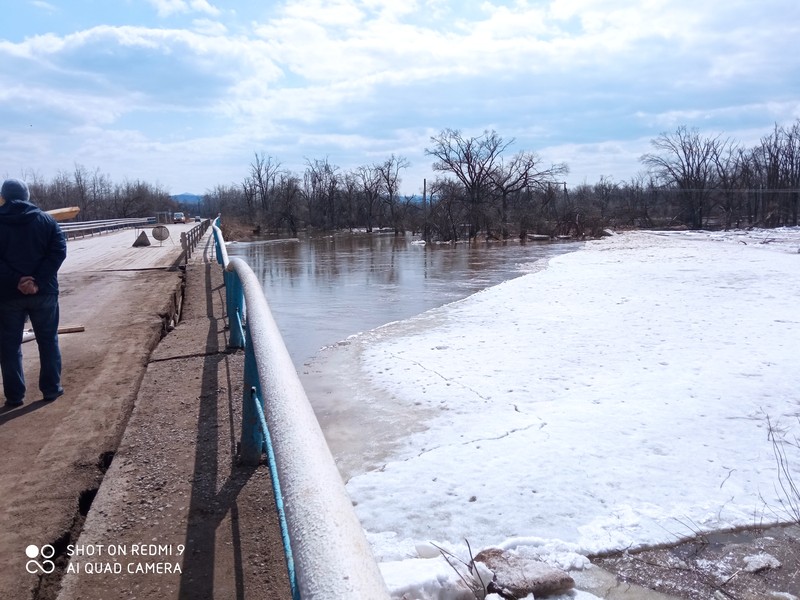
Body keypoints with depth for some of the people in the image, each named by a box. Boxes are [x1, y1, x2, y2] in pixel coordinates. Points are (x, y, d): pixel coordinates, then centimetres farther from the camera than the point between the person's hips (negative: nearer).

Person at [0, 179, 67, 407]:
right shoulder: (46, 220, 2)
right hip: (43, 292, 1)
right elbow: (58, 251, -8)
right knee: (48, 341, 12)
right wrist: (39, 282, -13)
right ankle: (51, 389, 16)